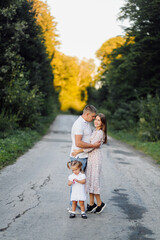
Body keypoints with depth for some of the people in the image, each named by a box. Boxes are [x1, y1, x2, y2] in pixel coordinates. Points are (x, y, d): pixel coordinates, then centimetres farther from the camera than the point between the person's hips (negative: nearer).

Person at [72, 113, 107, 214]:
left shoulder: (100, 133, -13)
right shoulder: (95, 131, 15)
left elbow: (92, 146, -18)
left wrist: (79, 151, -16)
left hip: (96, 157, -9)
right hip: (90, 157, 9)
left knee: (94, 180, -5)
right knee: (89, 180, 9)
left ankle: (100, 204, 7)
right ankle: (92, 204, 14)